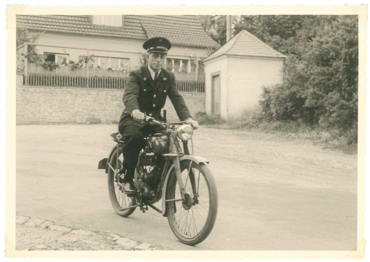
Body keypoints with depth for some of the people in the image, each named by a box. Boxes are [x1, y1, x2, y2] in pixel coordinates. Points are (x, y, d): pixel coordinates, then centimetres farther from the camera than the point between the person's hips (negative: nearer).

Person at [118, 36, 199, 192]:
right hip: (133, 119, -4)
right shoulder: (136, 75, -8)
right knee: (135, 136, -37)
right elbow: (129, 95, -26)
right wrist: (135, 111, -50)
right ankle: (128, 179, -23)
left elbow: (177, 98, -8)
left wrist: (187, 117, -28)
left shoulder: (169, 78, 5)